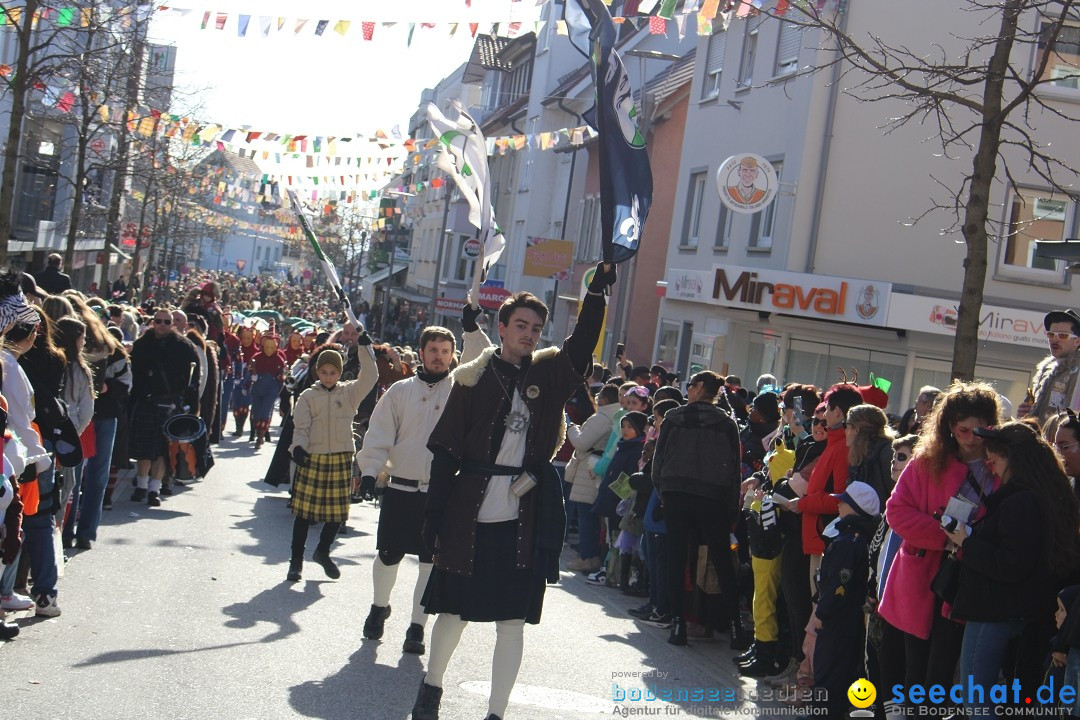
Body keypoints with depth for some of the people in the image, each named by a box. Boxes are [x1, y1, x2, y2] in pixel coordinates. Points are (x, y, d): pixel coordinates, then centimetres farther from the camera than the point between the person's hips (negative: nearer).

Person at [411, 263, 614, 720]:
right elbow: (445, 451, 0)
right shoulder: (473, 377, 1)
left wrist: (597, 292, -28)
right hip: (469, 515, -1)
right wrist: (433, 519, -5)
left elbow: (582, 346, -14)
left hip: (525, 520, 1)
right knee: (454, 611, 12)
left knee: (512, 622, 3)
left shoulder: (549, 373, 6)